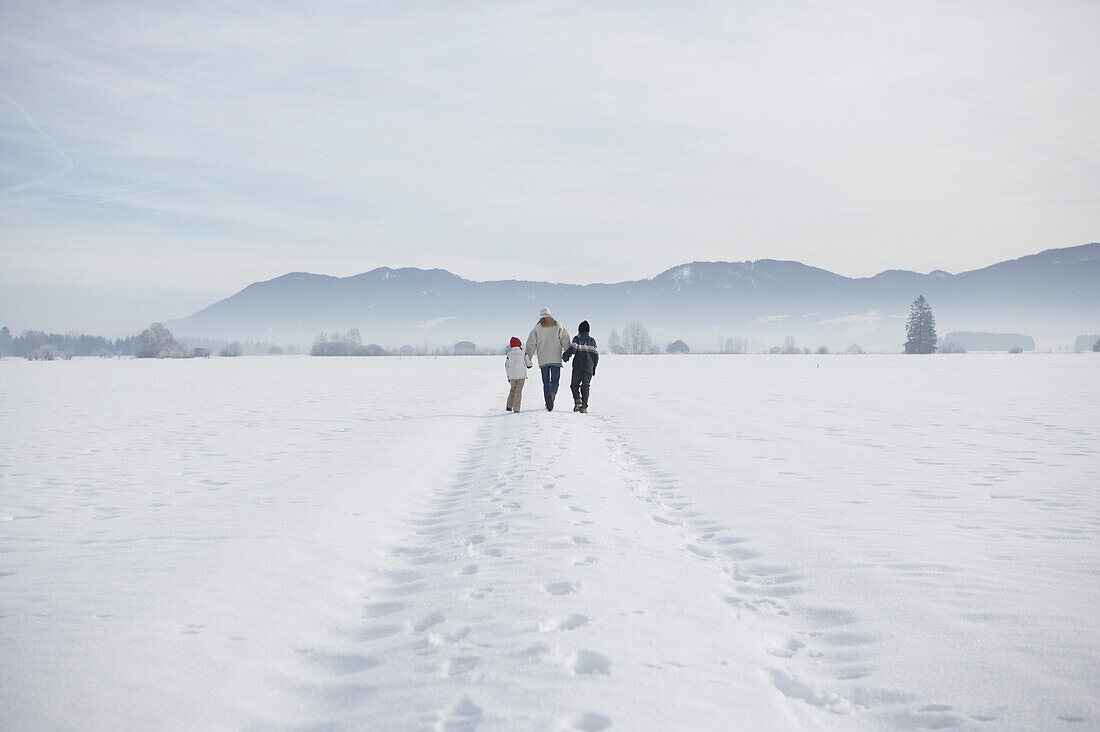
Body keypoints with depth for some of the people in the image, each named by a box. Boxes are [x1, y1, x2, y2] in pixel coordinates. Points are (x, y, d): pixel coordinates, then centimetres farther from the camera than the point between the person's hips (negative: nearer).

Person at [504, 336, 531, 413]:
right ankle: (516, 409, -5)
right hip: (521, 375, -2)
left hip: (512, 376, 2)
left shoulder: (509, 355, 5)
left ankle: (509, 406, 15)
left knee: (512, 390, 21)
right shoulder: (523, 354, 0)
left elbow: (506, 366, 10)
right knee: (518, 391, 0)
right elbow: (529, 364, 5)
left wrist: (508, 377, 21)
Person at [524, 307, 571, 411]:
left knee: (546, 382, 9)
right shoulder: (558, 326, 6)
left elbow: (531, 344, 2)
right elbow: (565, 340, -1)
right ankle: (552, 394, -30)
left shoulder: (537, 328, 4)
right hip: (556, 359, 0)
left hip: (543, 360, 0)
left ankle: (548, 404, 5)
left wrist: (527, 357, 7)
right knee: (555, 380, 1)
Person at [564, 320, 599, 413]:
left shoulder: (577, 338, -1)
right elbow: (596, 355, 8)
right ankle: (584, 407, -3)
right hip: (589, 369, 3)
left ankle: (577, 400, -13)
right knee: (585, 387, 8)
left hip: (578, 367, -3)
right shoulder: (592, 340, 10)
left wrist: (564, 356, 2)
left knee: (574, 385, 12)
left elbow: (572, 349, -16)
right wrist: (594, 368, 17)